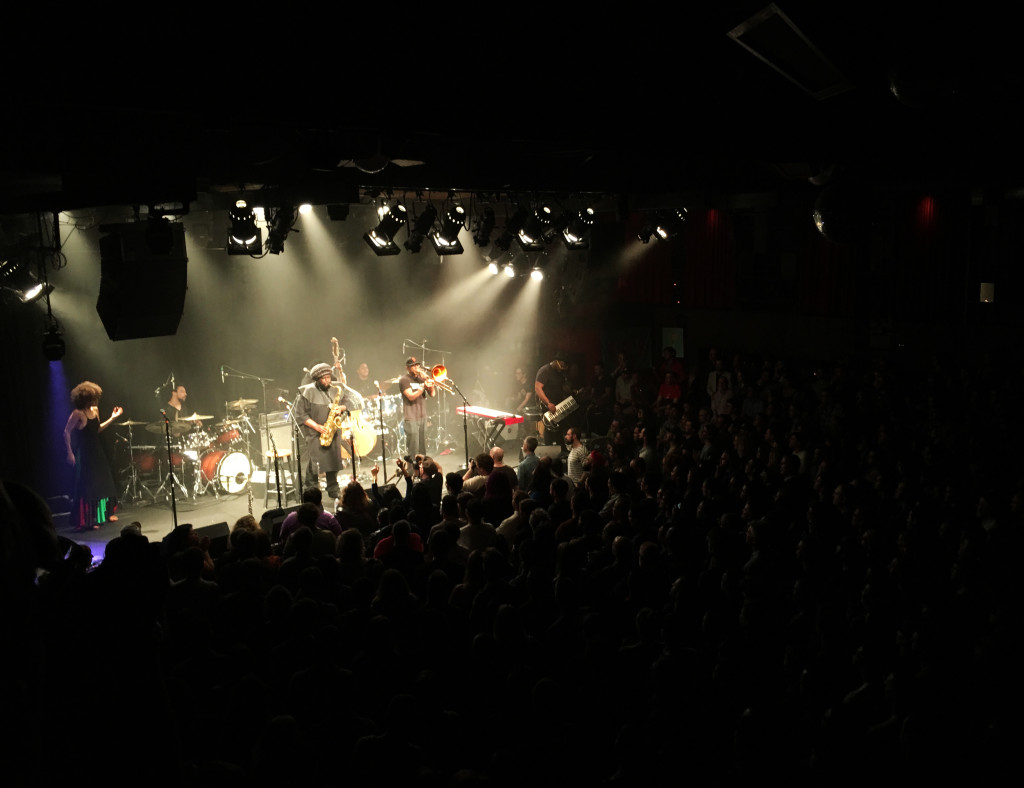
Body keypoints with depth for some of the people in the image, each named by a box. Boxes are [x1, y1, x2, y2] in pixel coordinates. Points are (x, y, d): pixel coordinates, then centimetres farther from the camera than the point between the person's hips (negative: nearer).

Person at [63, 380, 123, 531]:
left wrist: (112, 418, 14)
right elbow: (67, 433, -14)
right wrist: (70, 453, -17)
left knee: (102, 482, 15)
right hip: (84, 454, -8)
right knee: (87, 486, -4)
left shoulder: (94, 410, 7)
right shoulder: (77, 413, -16)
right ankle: (86, 521, 3)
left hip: (97, 452, 8)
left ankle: (106, 513, 29)